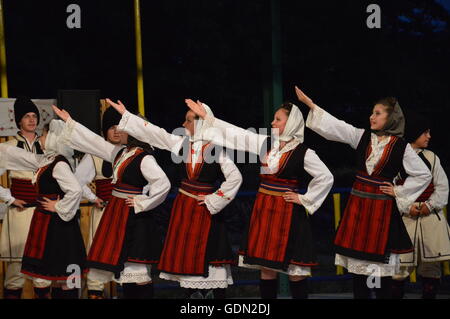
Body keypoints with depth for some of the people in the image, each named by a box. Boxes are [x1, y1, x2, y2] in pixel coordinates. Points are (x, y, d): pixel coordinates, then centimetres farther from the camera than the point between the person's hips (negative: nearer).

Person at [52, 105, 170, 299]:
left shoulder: (145, 159, -15)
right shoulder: (120, 153, 11)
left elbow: (163, 184, -25)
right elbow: (93, 141, 20)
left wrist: (142, 203, -17)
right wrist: (69, 122, 24)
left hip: (133, 217, -9)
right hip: (117, 213, 9)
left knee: (137, 269, -10)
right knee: (124, 268, 12)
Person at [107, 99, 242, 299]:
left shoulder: (215, 149, -9)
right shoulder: (181, 144, 5)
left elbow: (235, 178, -11)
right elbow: (152, 132, 9)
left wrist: (214, 200, -10)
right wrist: (125, 114, 12)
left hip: (206, 210, -5)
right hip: (183, 208, 5)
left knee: (209, 258, -7)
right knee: (187, 256, 7)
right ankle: (192, 295, 13)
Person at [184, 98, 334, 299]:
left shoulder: (303, 152, -9)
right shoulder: (266, 143, 6)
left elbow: (326, 178, -7)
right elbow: (236, 134, 9)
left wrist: (304, 199, -5)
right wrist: (206, 116, 10)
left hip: (287, 211, -6)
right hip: (264, 209, 6)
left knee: (295, 269, -3)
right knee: (266, 266, 7)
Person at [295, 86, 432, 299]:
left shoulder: (401, 147, -4)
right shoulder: (362, 137, 5)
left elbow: (423, 175, 1)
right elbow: (334, 126, 1)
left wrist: (399, 192, -2)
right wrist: (310, 104, -3)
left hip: (381, 208, -4)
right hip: (357, 204, 4)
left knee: (380, 258, -2)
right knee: (357, 256, 5)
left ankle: (383, 295, 7)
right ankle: (359, 295, 13)